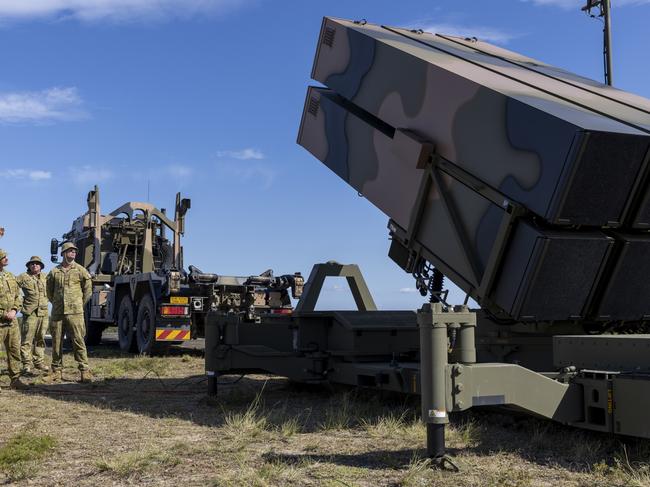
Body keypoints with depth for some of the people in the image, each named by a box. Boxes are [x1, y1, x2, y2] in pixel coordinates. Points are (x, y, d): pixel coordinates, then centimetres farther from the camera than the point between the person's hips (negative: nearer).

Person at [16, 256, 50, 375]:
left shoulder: (44, 277, 15)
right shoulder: (23, 277, -2)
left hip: (43, 313, 6)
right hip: (30, 313, -5)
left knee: (40, 339, 11)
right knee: (27, 340, -6)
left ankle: (39, 362, 20)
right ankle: (27, 365, -5)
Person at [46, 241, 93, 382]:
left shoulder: (80, 270, 3)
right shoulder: (54, 272, 9)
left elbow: (88, 290, 9)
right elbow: (49, 291, 22)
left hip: (74, 312, -3)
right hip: (57, 312, 3)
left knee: (78, 341, -7)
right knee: (56, 342, 6)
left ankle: (85, 370, -6)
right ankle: (57, 371, 16)